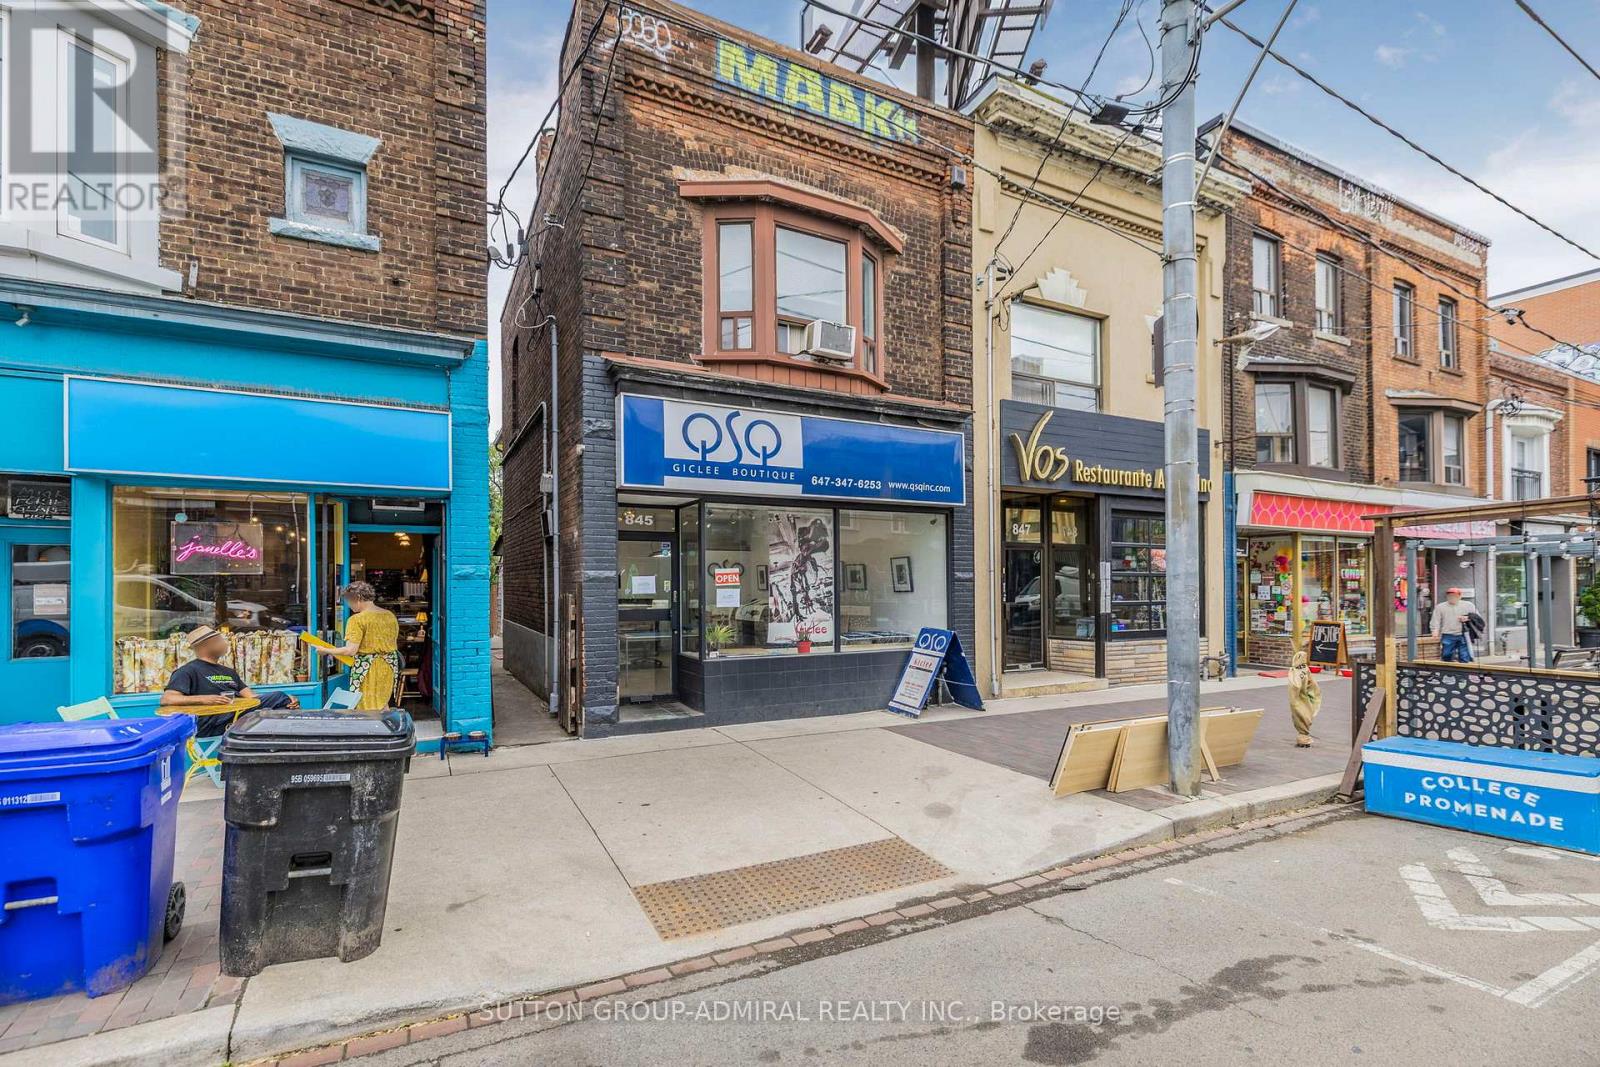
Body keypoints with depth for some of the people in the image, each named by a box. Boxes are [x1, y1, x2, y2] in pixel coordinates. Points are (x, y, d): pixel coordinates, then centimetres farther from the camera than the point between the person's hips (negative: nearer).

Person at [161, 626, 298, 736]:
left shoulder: (229, 671, 31)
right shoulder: (189, 670, 8)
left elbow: (251, 696, 20)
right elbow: (166, 700, -5)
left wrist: (286, 700, 2)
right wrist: (203, 699, -21)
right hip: (212, 723, -7)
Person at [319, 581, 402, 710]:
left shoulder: (357, 619, -12)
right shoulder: (390, 615, 6)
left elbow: (351, 650, -17)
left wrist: (326, 651, -4)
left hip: (367, 669, -6)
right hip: (390, 667, 6)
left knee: (368, 710, 4)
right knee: (383, 706, 16)